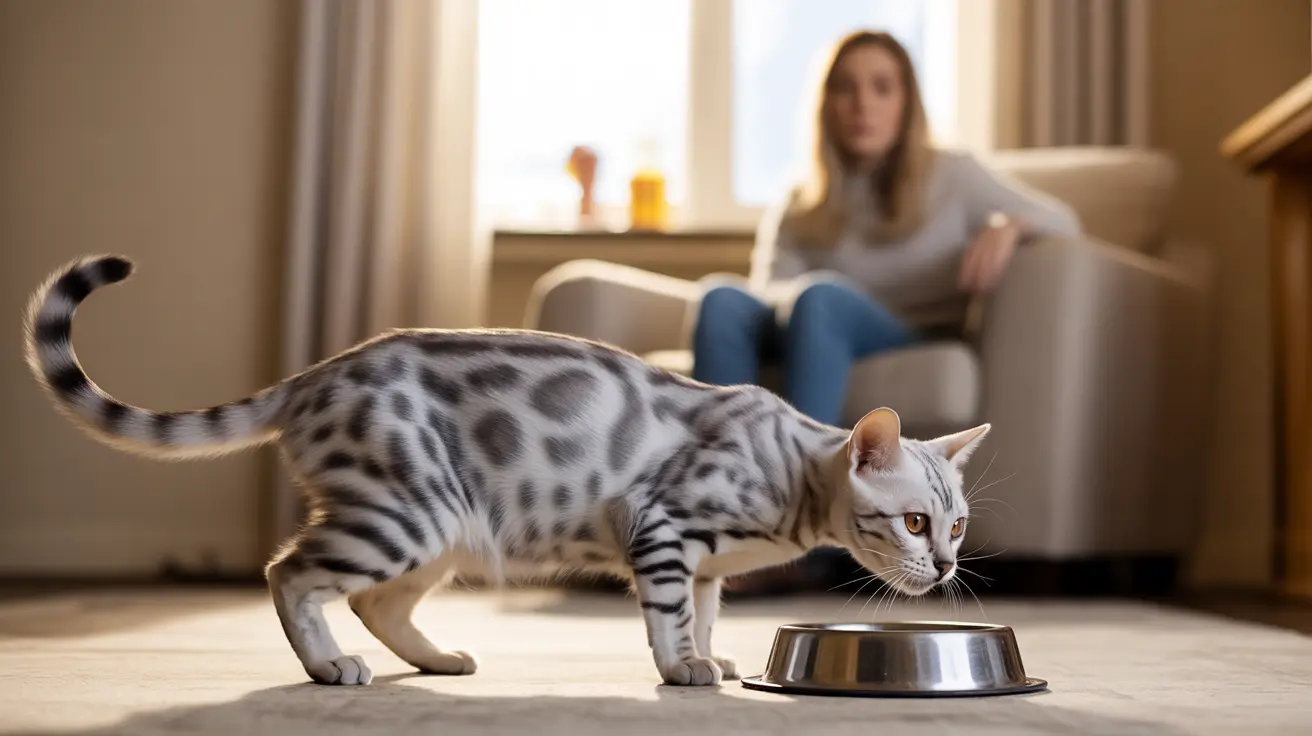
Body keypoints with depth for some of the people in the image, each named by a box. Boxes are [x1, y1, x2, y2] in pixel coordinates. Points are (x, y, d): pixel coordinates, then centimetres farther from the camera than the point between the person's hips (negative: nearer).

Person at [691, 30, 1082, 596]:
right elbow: (768, 292, 6)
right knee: (721, 299, -27)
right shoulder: (797, 213, 21)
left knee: (820, 297, -33)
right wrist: (780, 302, -19)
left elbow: (1063, 220, 12)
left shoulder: (950, 175, 17)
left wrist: (1008, 225, -11)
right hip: (823, 350, 2)